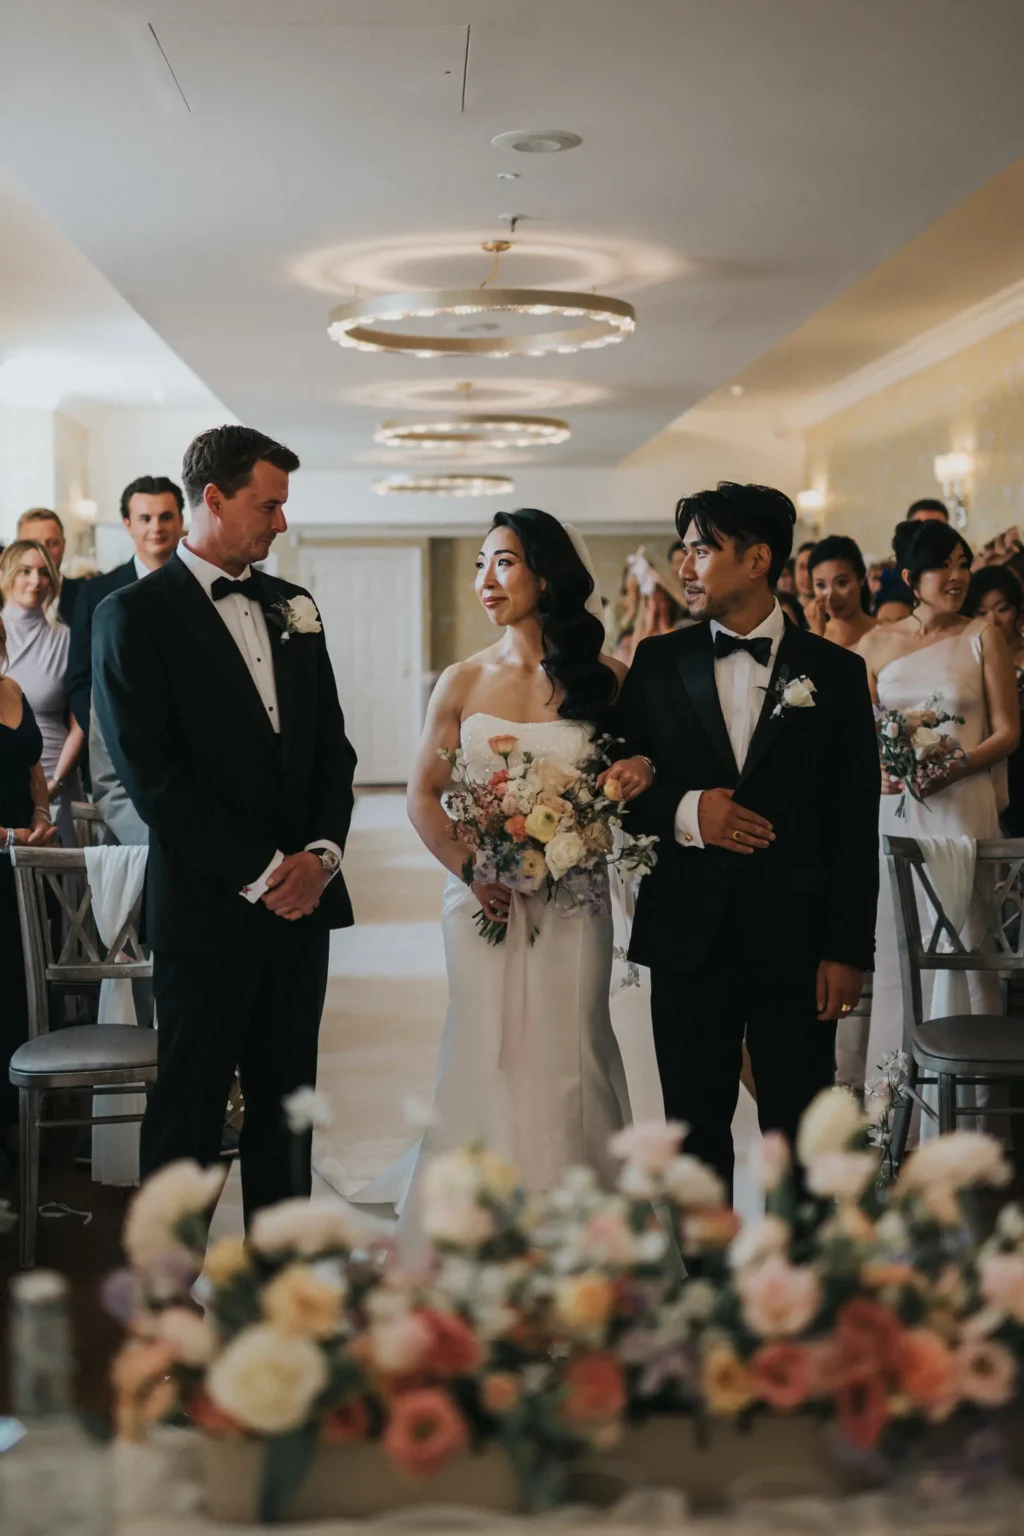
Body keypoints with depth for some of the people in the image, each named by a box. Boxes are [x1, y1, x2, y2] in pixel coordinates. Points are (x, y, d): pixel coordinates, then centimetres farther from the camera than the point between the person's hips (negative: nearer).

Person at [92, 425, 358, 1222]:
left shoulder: (293, 607, 13)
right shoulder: (136, 613, -6)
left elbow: (332, 745, 12)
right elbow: (153, 775, -12)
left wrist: (321, 854, -4)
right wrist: (259, 874, -14)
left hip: (302, 896, 6)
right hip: (207, 908, -5)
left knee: (286, 1105, 12)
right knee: (190, 1110, 3)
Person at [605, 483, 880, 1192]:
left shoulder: (836, 672, 1)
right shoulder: (658, 663, 6)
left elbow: (855, 825, -1)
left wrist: (848, 950, -6)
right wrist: (684, 812, -13)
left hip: (796, 941, -2)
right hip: (690, 939, 2)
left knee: (800, 1133, 5)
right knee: (695, 1128, 10)